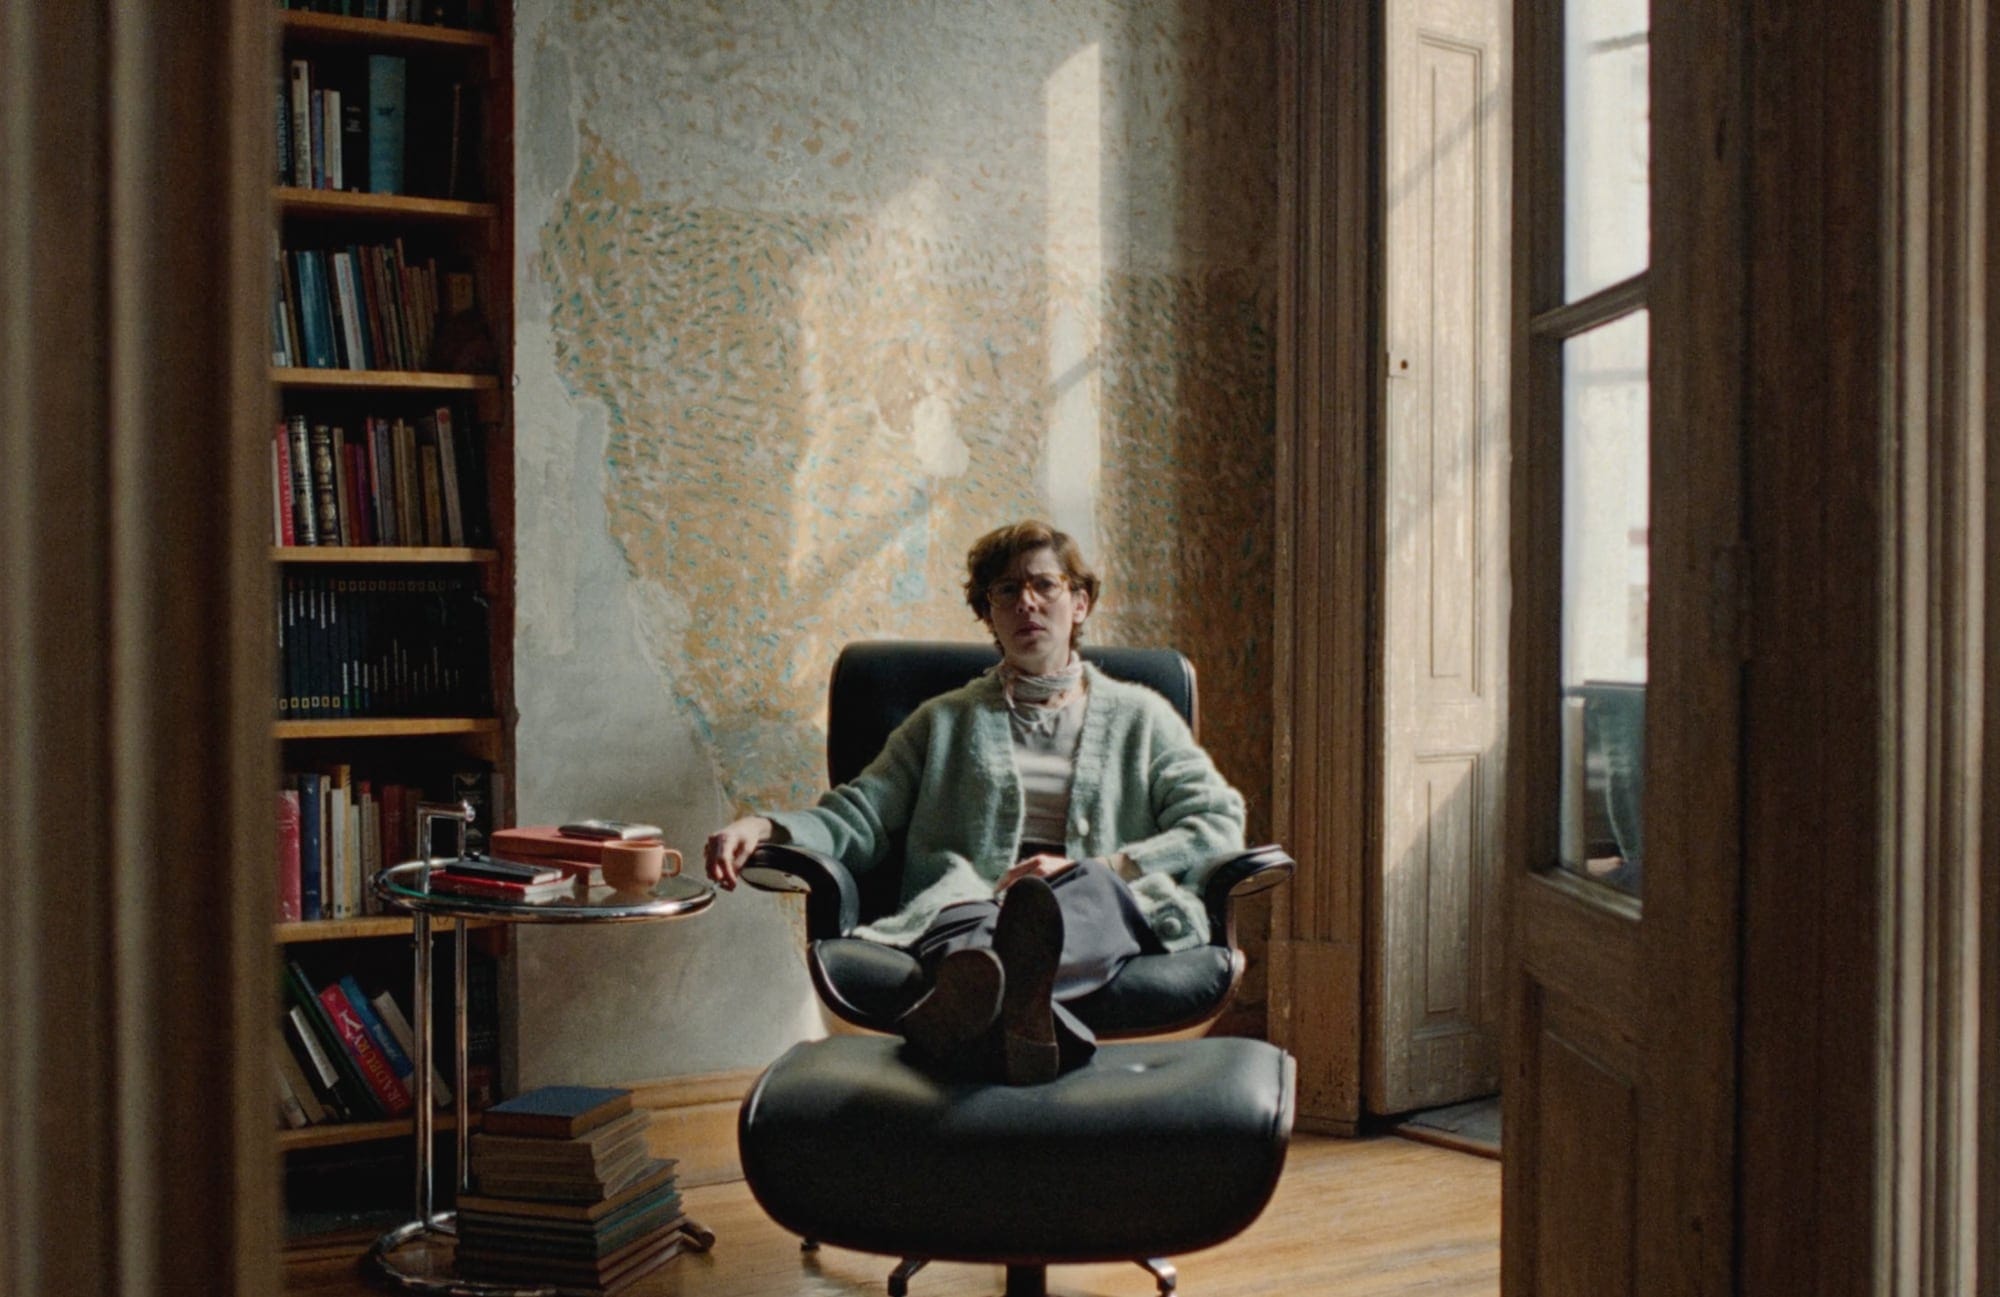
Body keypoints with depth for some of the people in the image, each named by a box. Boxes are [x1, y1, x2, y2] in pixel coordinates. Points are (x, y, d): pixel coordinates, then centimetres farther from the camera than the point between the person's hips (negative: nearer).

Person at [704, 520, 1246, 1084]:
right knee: (966, 922, -38)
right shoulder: (945, 721, 29)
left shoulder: (1139, 715, 25)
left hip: (1106, 908, 0)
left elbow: (1219, 823, 12)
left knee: (1095, 889, -38)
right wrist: (764, 826, -4)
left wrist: (1101, 867, -5)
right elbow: (857, 815, 18)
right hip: (968, 905, 0)